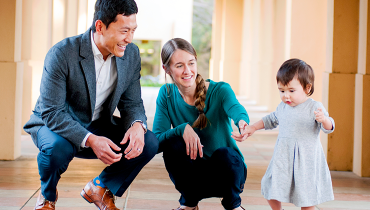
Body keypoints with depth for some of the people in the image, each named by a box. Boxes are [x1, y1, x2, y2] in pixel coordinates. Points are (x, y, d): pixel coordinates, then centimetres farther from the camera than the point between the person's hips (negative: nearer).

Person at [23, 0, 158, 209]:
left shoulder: (131, 54, -8)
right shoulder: (62, 54, -26)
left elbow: (132, 103, -1)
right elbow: (51, 113, -27)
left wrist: (137, 125, -26)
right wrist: (90, 140, -41)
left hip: (98, 127, 5)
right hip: (53, 124, -5)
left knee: (149, 143, -16)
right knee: (57, 147, -39)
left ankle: (99, 189, 9)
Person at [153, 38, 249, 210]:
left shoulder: (219, 90, -15)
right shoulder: (167, 94, -8)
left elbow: (235, 108, -39)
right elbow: (156, 142, -16)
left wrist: (242, 121, -64)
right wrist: (183, 128, -35)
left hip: (225, 171, -2)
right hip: (192, 174, 2)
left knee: (225, 154, -34)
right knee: (172, 143, -27)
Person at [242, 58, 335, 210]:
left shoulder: (315, 107, -11)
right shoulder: (282, 107, 5)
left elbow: (328, 128, -14)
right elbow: (271, 120, 24)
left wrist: (324, 119, -35)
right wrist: (253, 128, 23)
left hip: (306, 159, -5)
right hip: (283, 158, 5)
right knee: (271, 191, 7)